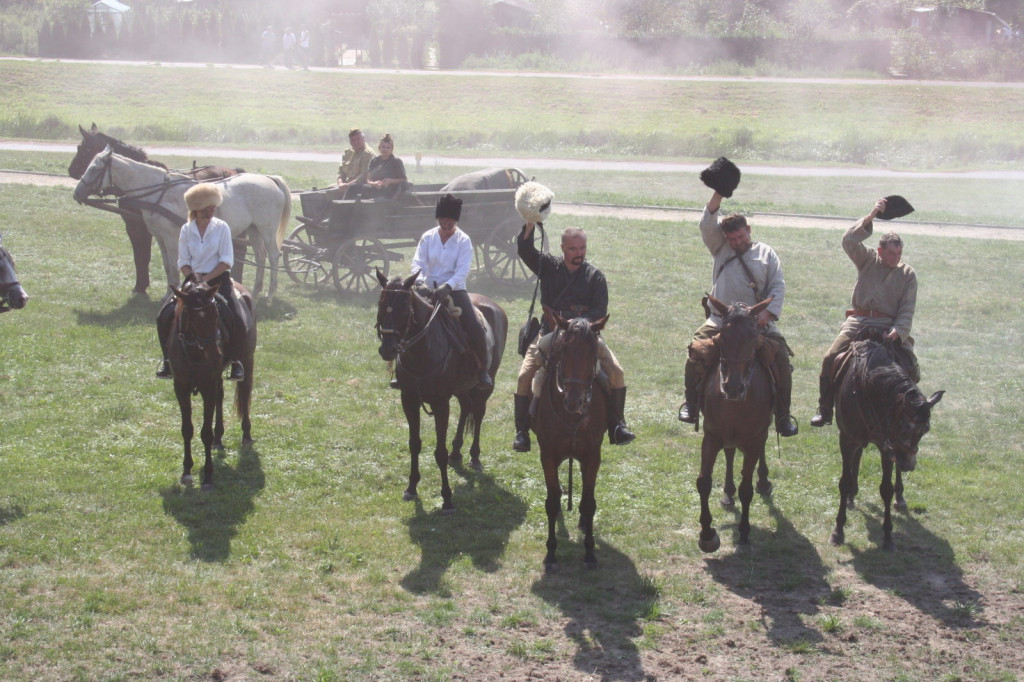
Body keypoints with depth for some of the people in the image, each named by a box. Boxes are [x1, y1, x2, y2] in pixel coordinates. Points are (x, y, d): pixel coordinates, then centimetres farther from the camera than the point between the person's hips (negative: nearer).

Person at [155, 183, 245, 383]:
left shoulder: (222, 228, -2)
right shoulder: (186, 230, 4)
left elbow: (226, 261, -6)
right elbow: (183, 261, 6)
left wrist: (206, 278, -16)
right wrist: (193, 278, -14)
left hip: (218, 279, -2)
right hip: (193, 279, 2)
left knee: (234, 318, -26)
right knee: (164, 317, -13)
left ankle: (236, 361, -10)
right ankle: (168, 358, 5)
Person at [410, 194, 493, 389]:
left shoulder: (464, 241, -1)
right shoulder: (428, 238, 6)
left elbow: (462, 270, -11)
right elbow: (418, 262, -3)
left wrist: (447, 286, -29)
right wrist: (418, 281, -26)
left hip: (455, 290, -2)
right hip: (429, 290, 2)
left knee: (474, 327, -22)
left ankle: (484, 369, -3)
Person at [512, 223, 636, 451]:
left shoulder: (595, 276, 5)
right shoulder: (549, 266, 7)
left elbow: (600, 311, -3)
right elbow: (524, 251, -8)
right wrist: (529, 226, -25)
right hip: (550, 333, 0)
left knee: (616, 372, -17)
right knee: (525, 376, -19)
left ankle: (617, 425, -5)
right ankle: (521, 432, -11)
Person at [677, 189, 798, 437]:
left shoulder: (766, 253, 13)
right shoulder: (720, 249, 15)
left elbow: (778, 286, 6)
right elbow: (707, 225, -1)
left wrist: (768, 312, -11)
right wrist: (718, 196, -13)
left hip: (758, 322, 0)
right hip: (721, 319, 0)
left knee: (781, 356, -18)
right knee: (697, 347, -24)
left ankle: (783, 416, -9)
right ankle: (690, 403, -8)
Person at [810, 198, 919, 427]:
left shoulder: (908, 274, 8)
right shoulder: (868, 260, 9)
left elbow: (907, 311, 2)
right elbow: (849, 241, -10)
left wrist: (898, 331, -17)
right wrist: (870, 217, -18)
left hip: (890, 326, 0)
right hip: (859, 321, 0)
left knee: (910, 368, -20)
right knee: (830, 359, -18)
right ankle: (824, 410, -8)